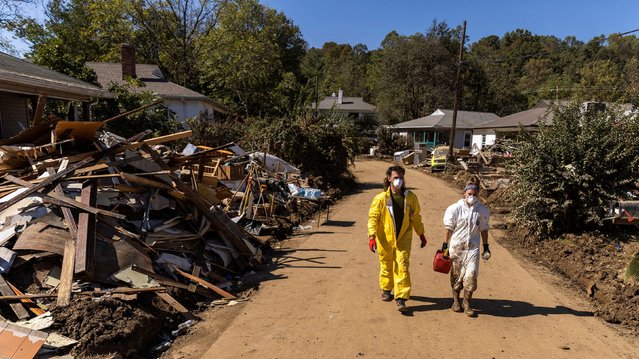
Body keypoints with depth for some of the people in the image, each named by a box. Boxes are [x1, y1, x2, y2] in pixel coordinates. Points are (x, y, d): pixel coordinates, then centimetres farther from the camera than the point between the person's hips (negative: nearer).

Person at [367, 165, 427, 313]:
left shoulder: (410, 197, -1)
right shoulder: (381, 198, -10)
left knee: (402, 267, -4)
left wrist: (421, 234, 15)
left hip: (403, 238, 1)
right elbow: (373, 217, -8)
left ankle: (401, 298, 3)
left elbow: (415, 217, 11)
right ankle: (386, 289, 38)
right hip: (385, 239, 0)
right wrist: (372, 236, -17)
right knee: (387, 266, 15)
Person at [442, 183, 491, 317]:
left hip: (473, 247, 1)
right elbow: (449, 228, 0)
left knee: (471, 274, -8)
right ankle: (456, 301, 26)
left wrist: (486, 246, 11)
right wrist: (445, 245, 1)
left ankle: (467, 304, 8)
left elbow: (483, 229, 11)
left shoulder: (481, 210, 2)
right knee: (456, 275, 9)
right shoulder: (456, 208, -5)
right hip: (456, 246, -1)